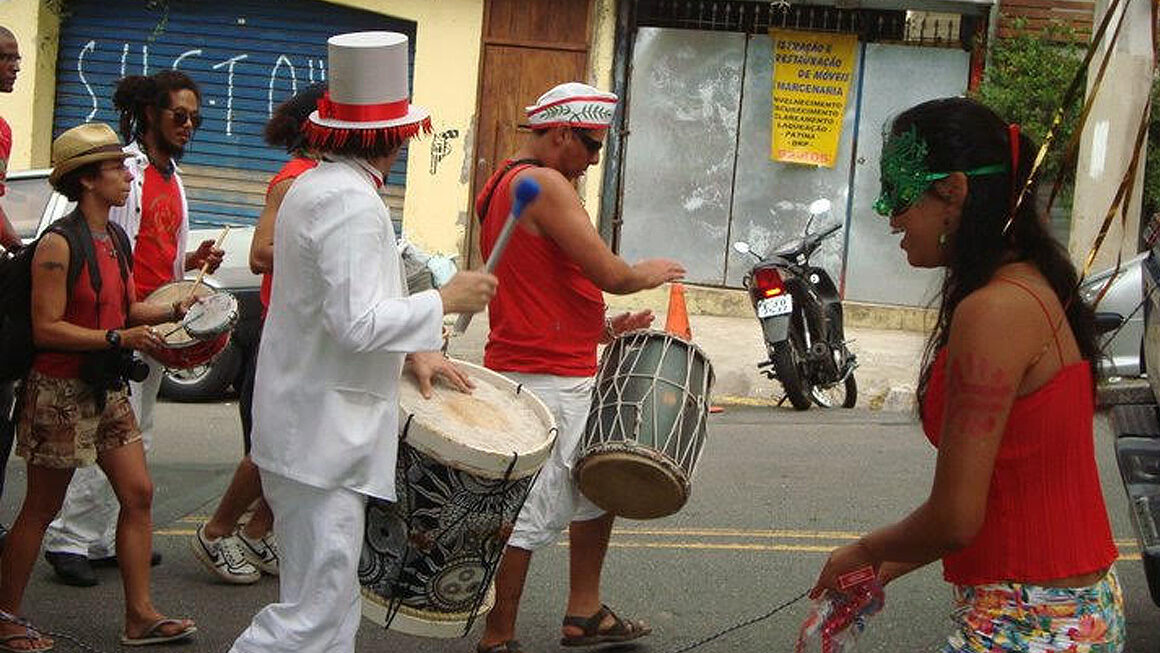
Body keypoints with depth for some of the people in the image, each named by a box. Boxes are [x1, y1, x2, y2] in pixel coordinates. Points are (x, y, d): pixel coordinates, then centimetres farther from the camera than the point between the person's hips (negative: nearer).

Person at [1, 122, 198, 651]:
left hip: (107, 388, 8)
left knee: (138, 493, 4)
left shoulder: (116, 240, 10)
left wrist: (176, 309, 2)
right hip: (60, 389, -8)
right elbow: (46, 328, -20)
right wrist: (118, 337, -24)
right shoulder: (59, 245, -16)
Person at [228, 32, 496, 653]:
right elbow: (358, 324, -25)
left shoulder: (312, 186, 13)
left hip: (302, 429, 11)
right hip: (323, 439, -11)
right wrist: (445, 300, -13)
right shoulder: (352, 204, -19)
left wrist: (412, 351, 12)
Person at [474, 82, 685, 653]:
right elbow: (608, 273, -19)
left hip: (567, 375, 11)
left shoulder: (502, 185, 17)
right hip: (545, 379, -11)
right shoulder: (544, 183, -15)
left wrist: (601, 328, 17)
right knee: (530, 516, -5)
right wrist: (648, 274, 2)